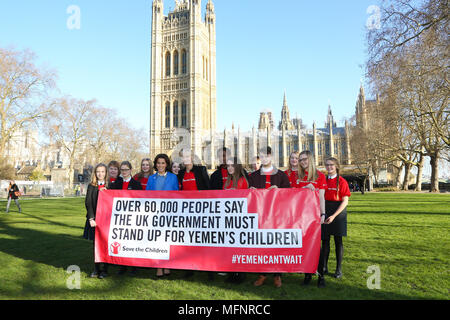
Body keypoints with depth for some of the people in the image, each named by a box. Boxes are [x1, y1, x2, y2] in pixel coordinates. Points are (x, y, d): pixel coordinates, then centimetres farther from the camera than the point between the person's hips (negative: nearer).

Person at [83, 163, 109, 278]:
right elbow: (88, 202, -1)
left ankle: (105, 269, 11)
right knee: (95, 243, 7)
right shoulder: (91, 186, 6)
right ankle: (96, 269, 16)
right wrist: (91, 218, -10)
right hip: (94, 218, 1)